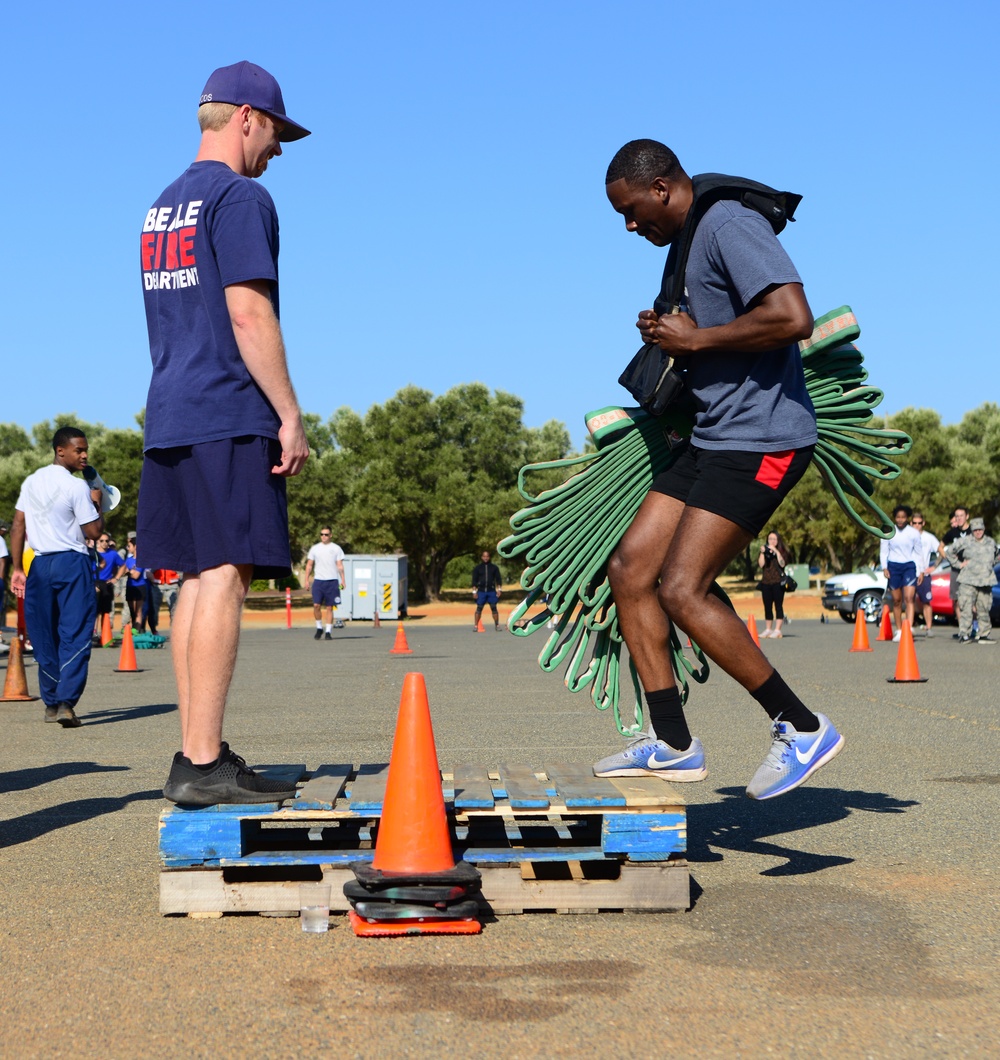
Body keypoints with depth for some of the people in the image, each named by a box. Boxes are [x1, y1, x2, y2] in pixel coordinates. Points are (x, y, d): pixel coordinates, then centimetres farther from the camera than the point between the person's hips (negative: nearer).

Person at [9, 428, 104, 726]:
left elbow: (17, 528, 8)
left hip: (40, 564, 6)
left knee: (45, 636, 13)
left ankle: (51, 703, 20)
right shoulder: (77, 487, -9)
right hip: (73, 564, -6)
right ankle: (66, 701, -17)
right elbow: (94, 531, -8)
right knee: (74, 635, -5)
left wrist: (17, 568, 11)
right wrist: (96, 503, 8)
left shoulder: (31, 482, 9)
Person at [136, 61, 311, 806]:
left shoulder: (163, 207, 21)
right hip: (228, 418, -9)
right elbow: (248, 312, -15)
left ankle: (197, 757, 11)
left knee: (199, 578, 9)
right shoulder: (240, 197, -6)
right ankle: (204, 764, -11)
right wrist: (290, 414, -13)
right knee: (224, 576, -10)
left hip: (170, 419, 9)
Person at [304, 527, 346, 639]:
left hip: (332, 581, -1)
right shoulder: (315, 548, 11)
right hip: (318, 580, 1)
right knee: (316, 605, -9)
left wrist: (342, 579, -8)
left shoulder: (336, 548, 6)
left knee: (329, 607, 0)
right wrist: (307, 580, 5)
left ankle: (328, 632, 5)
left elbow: (340, 565, 3)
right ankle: (319, 628, 9)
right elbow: (309, 565, 13)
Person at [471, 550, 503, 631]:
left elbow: (498, 579, 8)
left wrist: (499, 590, 0)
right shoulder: (477, 568, 5)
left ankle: (497, 625, 4)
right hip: (481, 591, 0)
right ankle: (475, 626, 1)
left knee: (494, 608, -1)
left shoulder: (494, 567, 7)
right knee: (479, 608, -1)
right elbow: (474, 580, 5)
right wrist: (474, 591, -1)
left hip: (491, 591, 0)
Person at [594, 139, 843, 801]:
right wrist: (668, 333, 11)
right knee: (630, 569, 4)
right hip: (712, 439, 11)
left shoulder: (730, 225, -12)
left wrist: (696, 340, -14)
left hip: (762, 440, -11)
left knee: (681, 590, -16)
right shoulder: (687, 246, 20)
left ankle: (803, 729, -3)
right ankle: (673, 744, 8)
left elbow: (793, 319, -25)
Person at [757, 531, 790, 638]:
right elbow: (760, 564, -1)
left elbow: (782, 564, -11)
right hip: (766, 582, 4)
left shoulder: (782, 552, 7)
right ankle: (768, 629, 9)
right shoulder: (765, 551, 14)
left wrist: (776, 552, -16)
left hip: (778, 582, -4)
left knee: (778, 606, -8)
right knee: (767, 607, 5)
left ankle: (777, 630, -11)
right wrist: (762, 553, -11)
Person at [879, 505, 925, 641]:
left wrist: (921, 571, 6)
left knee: (909, 598, -16)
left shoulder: (913, 533, 3)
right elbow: (883, 551, 7)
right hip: (893, 566, 1)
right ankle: (899, 630, 16)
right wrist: (884, 568, -5)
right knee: (896, 600, 6)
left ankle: (909, 628, -27)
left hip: (909, 566, -1)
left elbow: (919, 552, 9)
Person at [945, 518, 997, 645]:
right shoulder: (964, 541, 0)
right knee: (966, 608, -10)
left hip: (986, 581, 4)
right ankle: (964, 634, -8)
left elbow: (995, 556, 33)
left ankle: (984, 635, 13)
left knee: (984, 609, 7)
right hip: (968, 581, -4)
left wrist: (990, 564, 17)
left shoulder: (991, 542, 13)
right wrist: (959, 564, 3)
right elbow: (949, 551, 7)